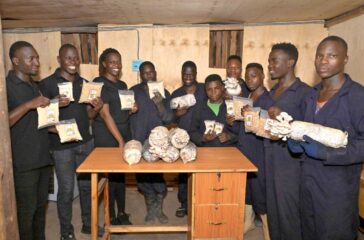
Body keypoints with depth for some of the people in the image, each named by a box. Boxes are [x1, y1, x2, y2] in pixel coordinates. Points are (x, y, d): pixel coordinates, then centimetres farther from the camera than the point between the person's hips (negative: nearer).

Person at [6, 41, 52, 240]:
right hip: (24, 161, -7)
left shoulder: (35, 86, 13)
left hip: (43, 157, 7)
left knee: (40, 205, 17)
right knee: (26, 209, 5)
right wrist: (29, 105, -25)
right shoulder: (7, 86, -10)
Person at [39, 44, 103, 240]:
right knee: (66, 190, 5)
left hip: (86, 142, 5)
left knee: (87, 185, 14)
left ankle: (88, 223, 33)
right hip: (62, 146, -4)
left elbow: (88, 115, 10)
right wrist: (55, 105, -27)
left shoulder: (85, 83, 7)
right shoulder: (47, 84, -7)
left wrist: (96, 108, -13)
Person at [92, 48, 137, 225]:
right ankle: (111, 217, 18)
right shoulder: (99, 84, -9)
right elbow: (105, 114, -17)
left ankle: (121, 213, 26)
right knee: (109, 176, 3)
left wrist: (132, 110, -2)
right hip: (106, 138, -6)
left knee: (121, 174, 12)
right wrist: (120, 140, -20)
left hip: (124, 134, 6)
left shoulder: (122, 85, 12)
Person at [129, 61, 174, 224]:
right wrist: (130, 110, -12)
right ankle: (150, 210, 28)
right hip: (139, 141, 0)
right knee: (144, 177, 8)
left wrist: (159, 103, -20)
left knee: (160, 176, 4)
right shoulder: (133, 91, 1)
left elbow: (169, 119, -7)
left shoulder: (164, 93, 3)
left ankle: (159, 209, 27)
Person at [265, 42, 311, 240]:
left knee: (289, 211, 5)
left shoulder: (304, 92, -10)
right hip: (270, 159, 7)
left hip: (290, 161, -7)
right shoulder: (272, 92, 12)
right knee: (272, 208, 17)